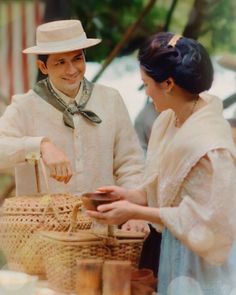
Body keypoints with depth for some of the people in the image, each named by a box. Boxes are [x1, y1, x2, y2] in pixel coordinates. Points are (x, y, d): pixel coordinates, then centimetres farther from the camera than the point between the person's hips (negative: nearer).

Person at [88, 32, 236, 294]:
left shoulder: (207, 143, -27)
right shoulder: (170, 120, -2)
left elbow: (205, 219, -22)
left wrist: (134, 212, -19)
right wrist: (133, 196, -3)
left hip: (202, 261, -8)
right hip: (176, 251, 8)